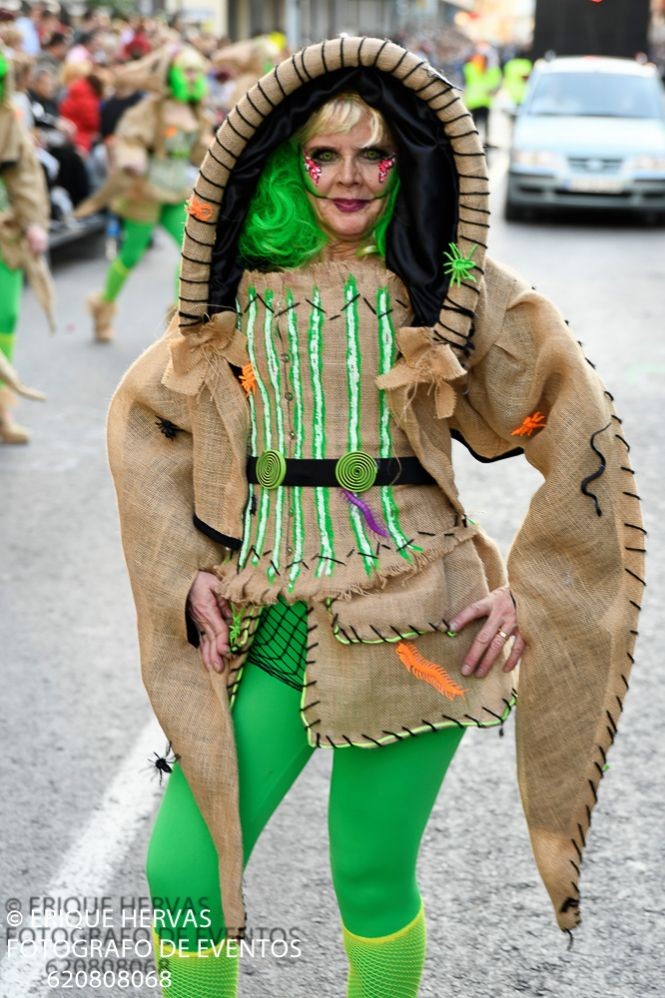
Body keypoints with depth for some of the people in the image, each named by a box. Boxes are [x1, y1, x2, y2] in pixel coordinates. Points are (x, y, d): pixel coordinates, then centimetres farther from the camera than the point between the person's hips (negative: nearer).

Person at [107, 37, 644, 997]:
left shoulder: (458, 286, 1)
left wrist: (524, 593, -3)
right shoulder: (243, 286, 9)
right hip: (262, 626, 3)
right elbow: (143, 416, 16)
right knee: (182, 880, -1)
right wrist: (187, 575, 6)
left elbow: (583, 443, 3)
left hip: (406, 625, -2)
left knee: (372, 883, 4)